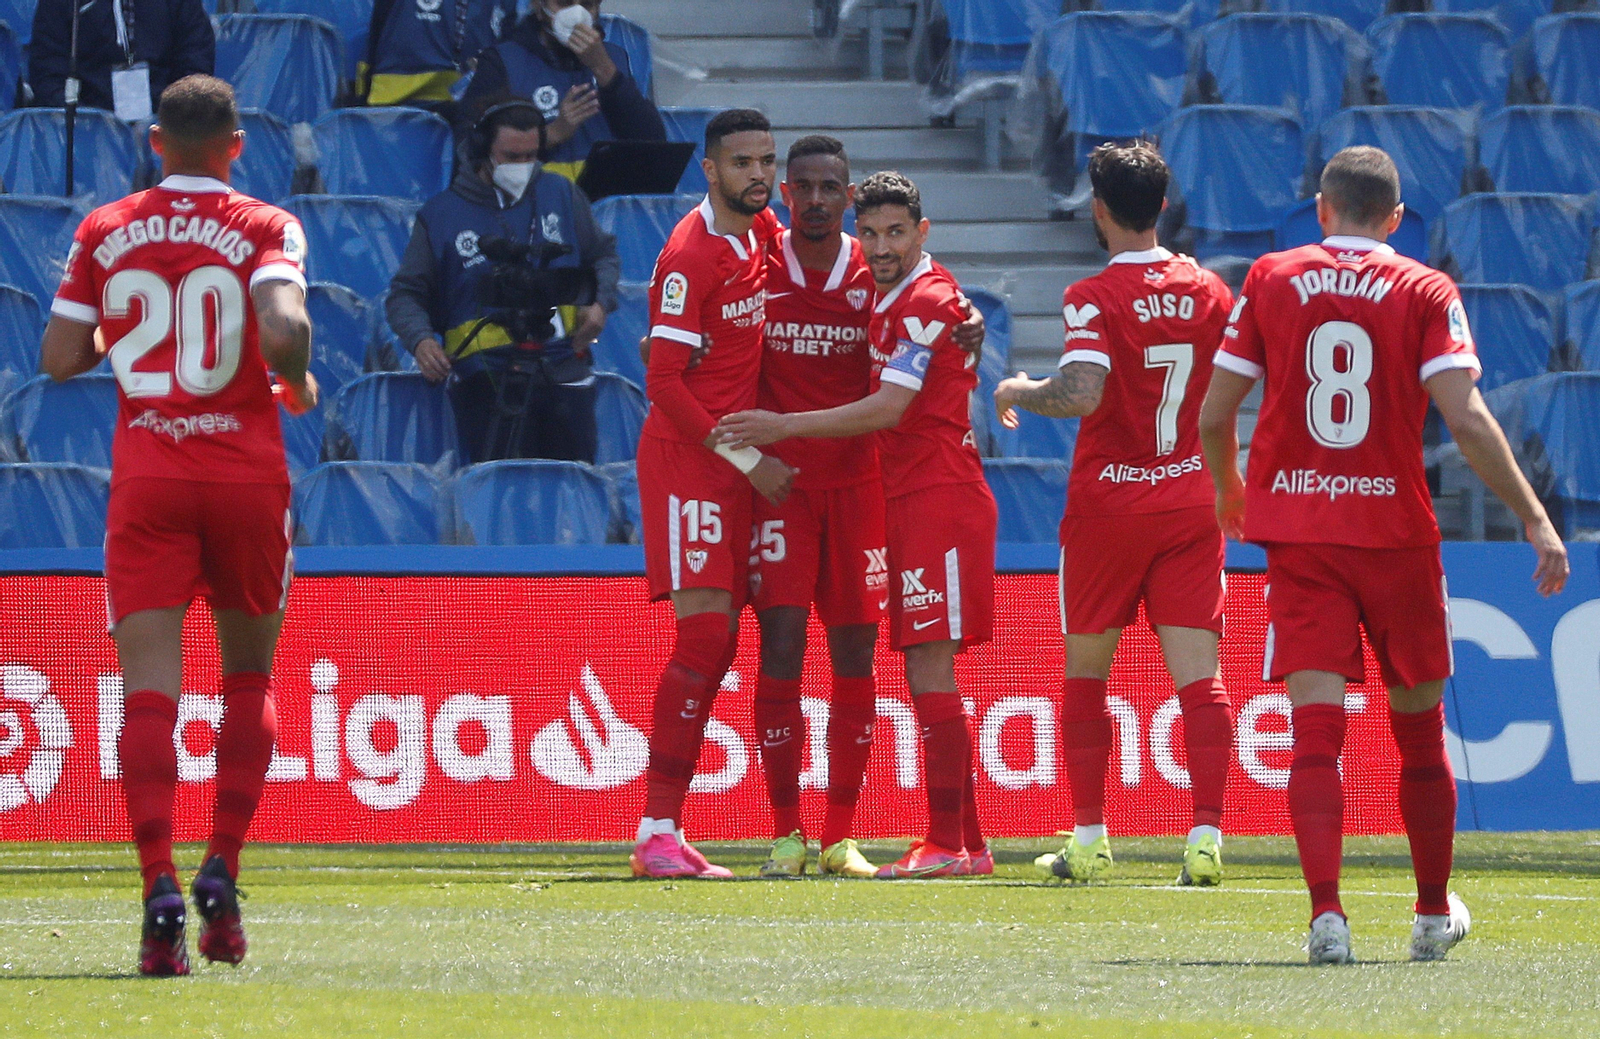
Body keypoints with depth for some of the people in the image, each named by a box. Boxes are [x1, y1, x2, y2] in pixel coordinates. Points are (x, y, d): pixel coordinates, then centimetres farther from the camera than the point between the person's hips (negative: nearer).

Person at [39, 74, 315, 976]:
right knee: (250, 676, 17)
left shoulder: (105, 232, 6)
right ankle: (222, 871, 5)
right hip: (247, 472, -1)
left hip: (146, 477, 1)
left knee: (150, 686, -5)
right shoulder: (265, 228, -2)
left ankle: (161, 891, -21)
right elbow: (282, 332, -19)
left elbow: (61, 358, 7)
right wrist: (299, 385, 2)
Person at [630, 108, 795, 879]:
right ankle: (656, 831, -14)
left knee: (717, 643, 5)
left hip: (736, 461, 8)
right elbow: (664, 382, -16)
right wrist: (748, 459, -15)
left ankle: (663, 830, 7)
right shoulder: (689, 257, -14)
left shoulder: (763, 233, 9)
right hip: (685, 458, -8)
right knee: (704, 633, -15)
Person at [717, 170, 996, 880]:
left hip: (939, 497, -10)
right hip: (910, 502, 10)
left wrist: (783, 428, -15)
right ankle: (965, 843, 10)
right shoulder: (888, 300, 18)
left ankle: (946, 844, -14)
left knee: (930, 668, -12)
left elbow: (888, 409, -17)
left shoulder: (927, 300, -12)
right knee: (925, 674, 8)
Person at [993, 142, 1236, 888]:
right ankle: (1206, 836, -14)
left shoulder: (1095, 299, -13)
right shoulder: (1209, 292, 2)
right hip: (1190, 503, 3)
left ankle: (1089, 840, 11)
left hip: (1108, 505, -3)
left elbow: (1080, 396, -25)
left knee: (1085, 672, 11)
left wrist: (1018, 393, -7)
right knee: (1197, 673, -3)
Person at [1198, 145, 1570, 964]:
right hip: (1396, 527, 0)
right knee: (1419, 728, 16)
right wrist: (1535, 519, -9)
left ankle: (1326, 913, -22)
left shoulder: (1270, 281, 3)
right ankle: (1434, 913, 28)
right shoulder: (1425, 291, -2)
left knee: (1316, 729, -5)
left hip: (1296, 532, 0)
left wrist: (1227, 489, 26)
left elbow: (1214, 414, 5)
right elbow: (1465, 417, -13)